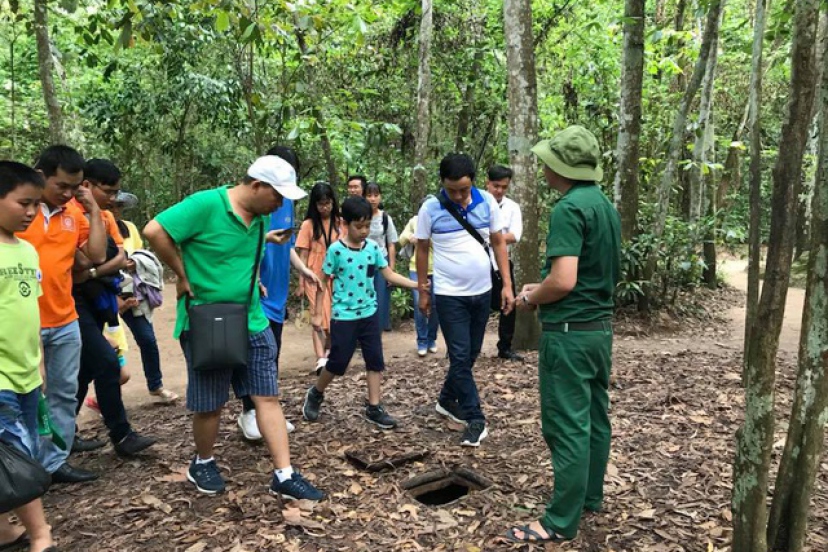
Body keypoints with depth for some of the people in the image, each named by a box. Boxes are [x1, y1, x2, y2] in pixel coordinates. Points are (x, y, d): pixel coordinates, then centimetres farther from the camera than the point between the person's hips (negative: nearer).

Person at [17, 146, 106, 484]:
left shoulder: (75, 212, 4)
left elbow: (97, 256, 1)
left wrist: (93, 210, -2)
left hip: (65, 322, 5)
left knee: (64, 393, 11)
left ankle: (54, 462, 24)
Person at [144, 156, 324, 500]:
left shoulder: (261, 215, 4)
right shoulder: (206, 204, -18)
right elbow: (154, 232, -21)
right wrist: (183, 276, -13)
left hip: (253, 323, 6)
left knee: (268, 397, 4)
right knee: (210, 405, 9)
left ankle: (284, 475, 11)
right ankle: (203, 464, 35)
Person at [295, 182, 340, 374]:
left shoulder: (340, 223, 4)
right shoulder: (308, 224, -3)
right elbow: (303, 254, -2)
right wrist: (301, 281, -5)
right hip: (315, 278, -3)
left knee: (334, 317, 10)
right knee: (319, 317, -6)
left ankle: (328, 351, 27)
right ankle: (321, 359, -11)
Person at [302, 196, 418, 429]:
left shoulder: (373, 248, 0)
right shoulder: (336, 250, -11)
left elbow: (390, 275, 0)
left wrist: (417, 285, -11)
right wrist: (318, 313, -3)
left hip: (369, 313, 4)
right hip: (344, 316, -4)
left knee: (376, 360, 5)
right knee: (338, 362, 3)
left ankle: (374, 408, 16)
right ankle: (315, 394, 30)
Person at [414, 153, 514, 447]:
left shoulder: (487, 202, -4)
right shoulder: (430, 208, -10)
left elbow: (498, 243, 4)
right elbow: (422, 249, 0)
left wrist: (507, 285, 0)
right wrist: (422, 291, 4)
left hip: (482, 292, 4)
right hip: (450, 295, -3)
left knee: (471, 354, 14)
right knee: (460, 356, -3)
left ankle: (447, 400, 35)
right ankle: (475, 419, 7)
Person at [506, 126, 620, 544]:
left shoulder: (568, 209, -19)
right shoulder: (606, 205, 10)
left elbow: (563, 281, -26)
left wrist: (530, 297, -6)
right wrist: (541, 289, 16)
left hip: (570, 332, -9)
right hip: (600, 325, 10)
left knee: (567, 425, -2)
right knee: (594, 416, 17)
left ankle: (562, 522, 9)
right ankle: (590, 497, 32)